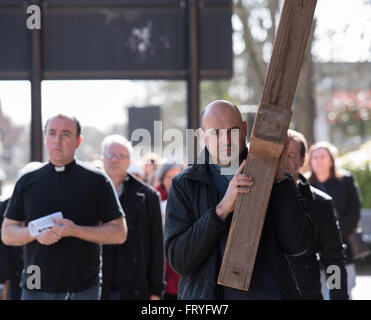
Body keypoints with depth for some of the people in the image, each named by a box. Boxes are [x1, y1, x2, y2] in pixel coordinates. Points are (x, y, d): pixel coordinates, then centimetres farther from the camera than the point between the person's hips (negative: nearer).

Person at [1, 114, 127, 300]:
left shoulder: (97, 181, 3)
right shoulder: (27, 182, 10)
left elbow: (119, 233, -1)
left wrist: (75, 230, -14)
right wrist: (35, 234, -11)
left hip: (83, 289, -1)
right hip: (35, 288, 2)